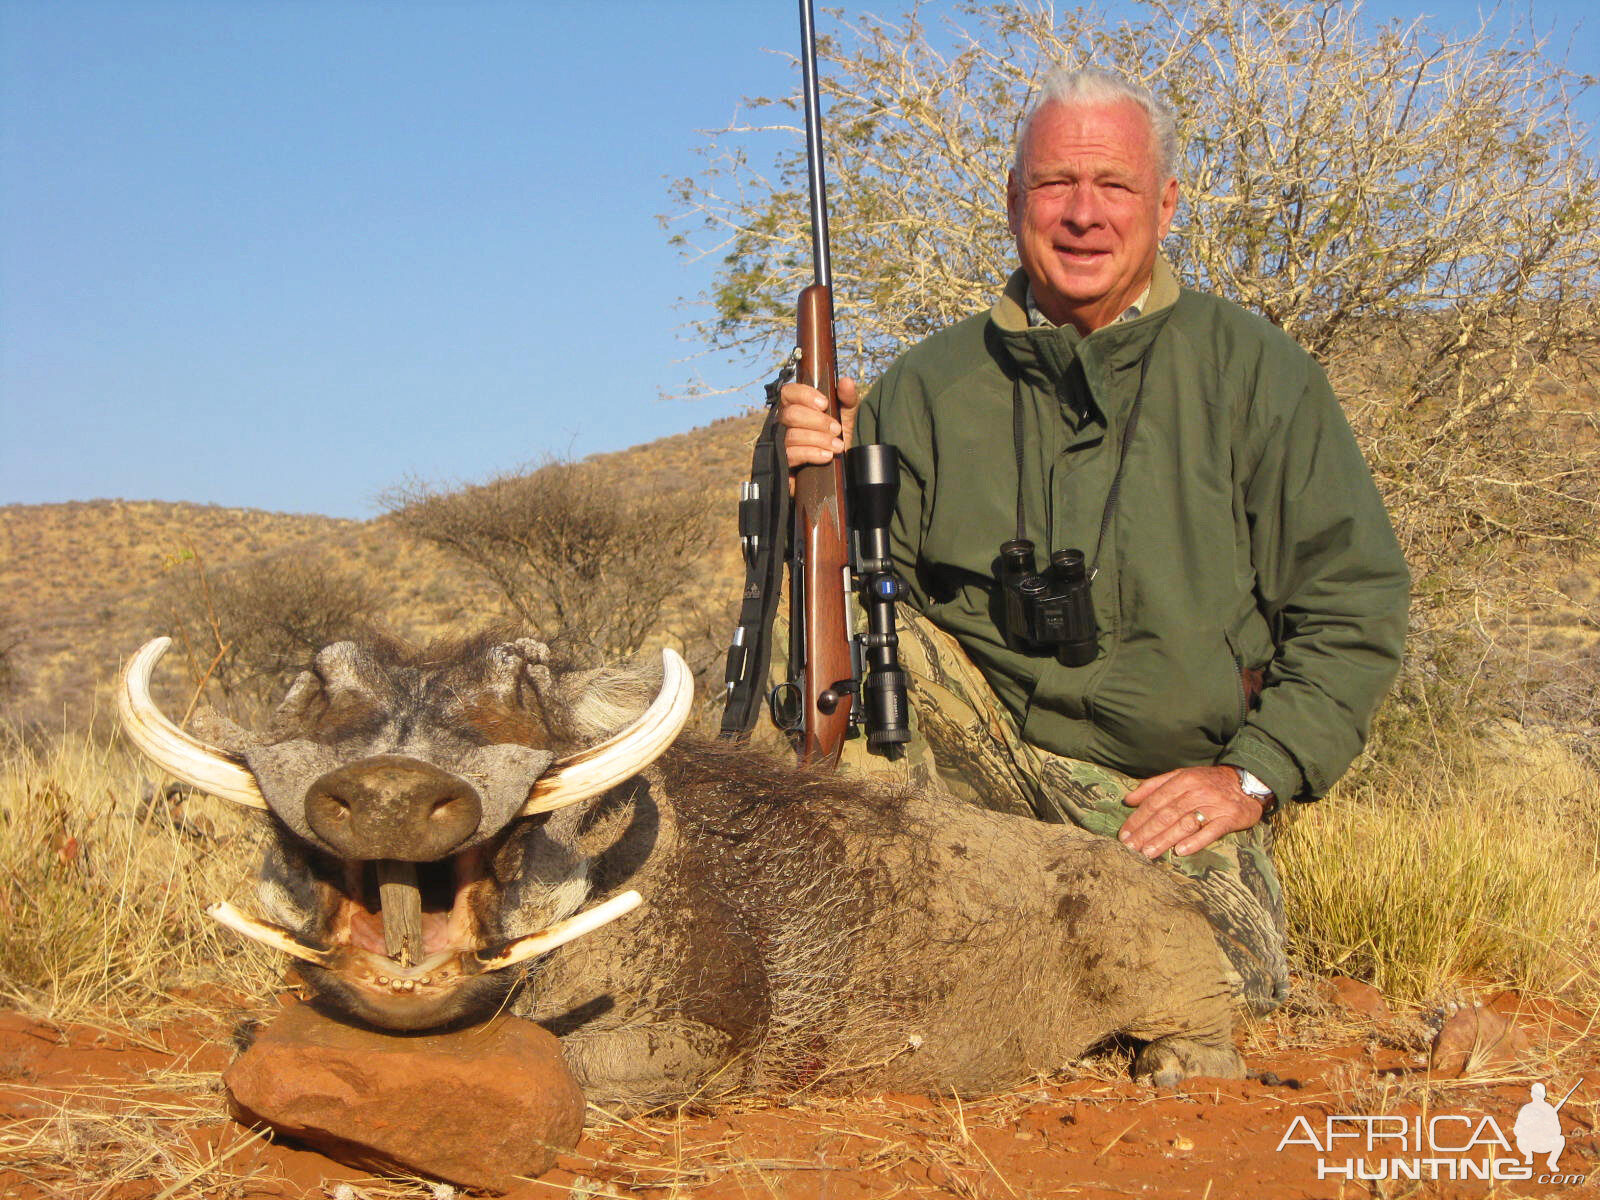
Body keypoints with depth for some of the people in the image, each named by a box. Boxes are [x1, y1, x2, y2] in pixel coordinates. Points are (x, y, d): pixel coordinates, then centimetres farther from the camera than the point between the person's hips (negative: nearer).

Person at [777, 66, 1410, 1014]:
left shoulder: (1255, 369, 1)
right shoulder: (934, 383, 6)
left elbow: (1357, 601, 1)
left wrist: (1252, 774, -8)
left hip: (1173, 788, -1)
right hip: (987, 743, 1)